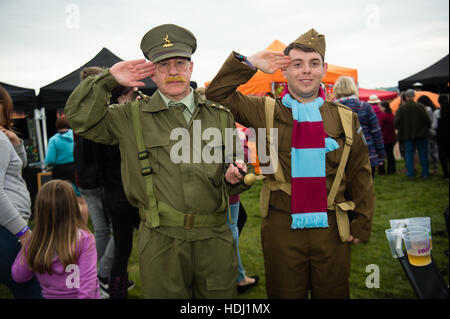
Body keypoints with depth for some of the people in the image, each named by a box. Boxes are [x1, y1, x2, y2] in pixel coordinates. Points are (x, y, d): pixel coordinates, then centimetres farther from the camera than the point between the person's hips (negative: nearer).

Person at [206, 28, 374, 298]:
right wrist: (248, 63, -9)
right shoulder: (266, 111, -1)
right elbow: (216, 95, -2)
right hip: (281, 228, -1)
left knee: (333, 293, 16)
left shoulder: (346, 118, 2)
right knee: (285, 293, 14)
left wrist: (362, 225, 4)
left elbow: (360, 175, 7)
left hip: (332, 230, 1)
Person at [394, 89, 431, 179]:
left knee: (409, 154, 9)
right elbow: (427, 120, -10)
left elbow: (396, 122, -6)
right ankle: (425, 173, 13)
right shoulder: (419, 106, -11)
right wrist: (427, 128, 10)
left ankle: (410, 173, 10)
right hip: (421, 134, -1)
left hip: (408, 135, 1)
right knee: (423, 154, 9)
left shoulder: (401, 108, -7)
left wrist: (401, 131, 11)